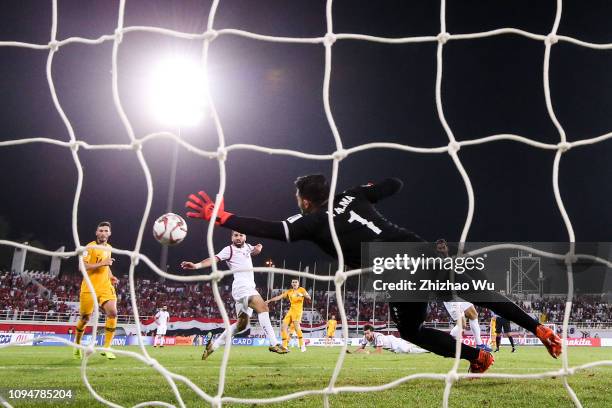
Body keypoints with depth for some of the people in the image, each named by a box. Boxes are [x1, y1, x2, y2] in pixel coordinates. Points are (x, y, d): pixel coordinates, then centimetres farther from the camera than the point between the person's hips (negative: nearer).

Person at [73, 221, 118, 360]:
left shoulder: (109, 247, 14)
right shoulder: (90, 247, -7)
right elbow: (82, 266, -18)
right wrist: (102, 263, -24)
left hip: (105, 286, 5)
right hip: (90, 287, -4)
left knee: (112, 313, -15)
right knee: (85, 318, 7)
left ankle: (106, 348, -8)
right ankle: (77, 345, 33)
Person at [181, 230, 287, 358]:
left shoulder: (246, 246, 20)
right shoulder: (229, 249, -2)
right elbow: (214, 259, -15)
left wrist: (257, 248, 8)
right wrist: (196, 265, -33)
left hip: (249, 287, 9)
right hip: (241, 286, -9)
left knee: (242, 324, 11)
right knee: (263, 307, -27)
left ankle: (213, 345, 19)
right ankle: (273, 344, -32)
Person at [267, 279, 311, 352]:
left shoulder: (301, 290, 4)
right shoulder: (289, 291, 16)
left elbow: (309, 297, -7)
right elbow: (279, 297, 15)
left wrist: (302, 295, -27)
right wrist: (269, 300, 7)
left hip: (298, 310, -6)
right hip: (291, 310, 6)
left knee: (296, 326, -26)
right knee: (283, 326, -2)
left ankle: (302, 345, -22)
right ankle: (284, 346, 5)